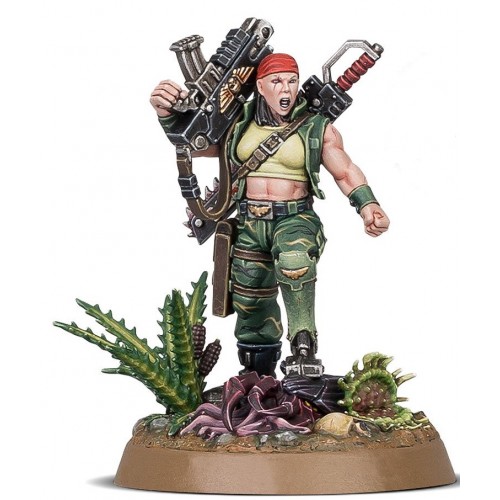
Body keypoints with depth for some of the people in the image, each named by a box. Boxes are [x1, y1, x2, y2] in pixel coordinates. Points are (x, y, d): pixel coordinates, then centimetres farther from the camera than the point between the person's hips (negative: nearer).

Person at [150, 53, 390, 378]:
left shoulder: (316, 127, -2)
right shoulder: (239, 122, 3)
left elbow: (345, 171, -5)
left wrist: (367, 206, -23)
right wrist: (167, 112, -16)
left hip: (295, 219, -3)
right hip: (249, 223, 3)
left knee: (295, 261, -38)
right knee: (250, 302, 12)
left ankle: (304, 345, -28)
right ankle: (258, 374, 32)